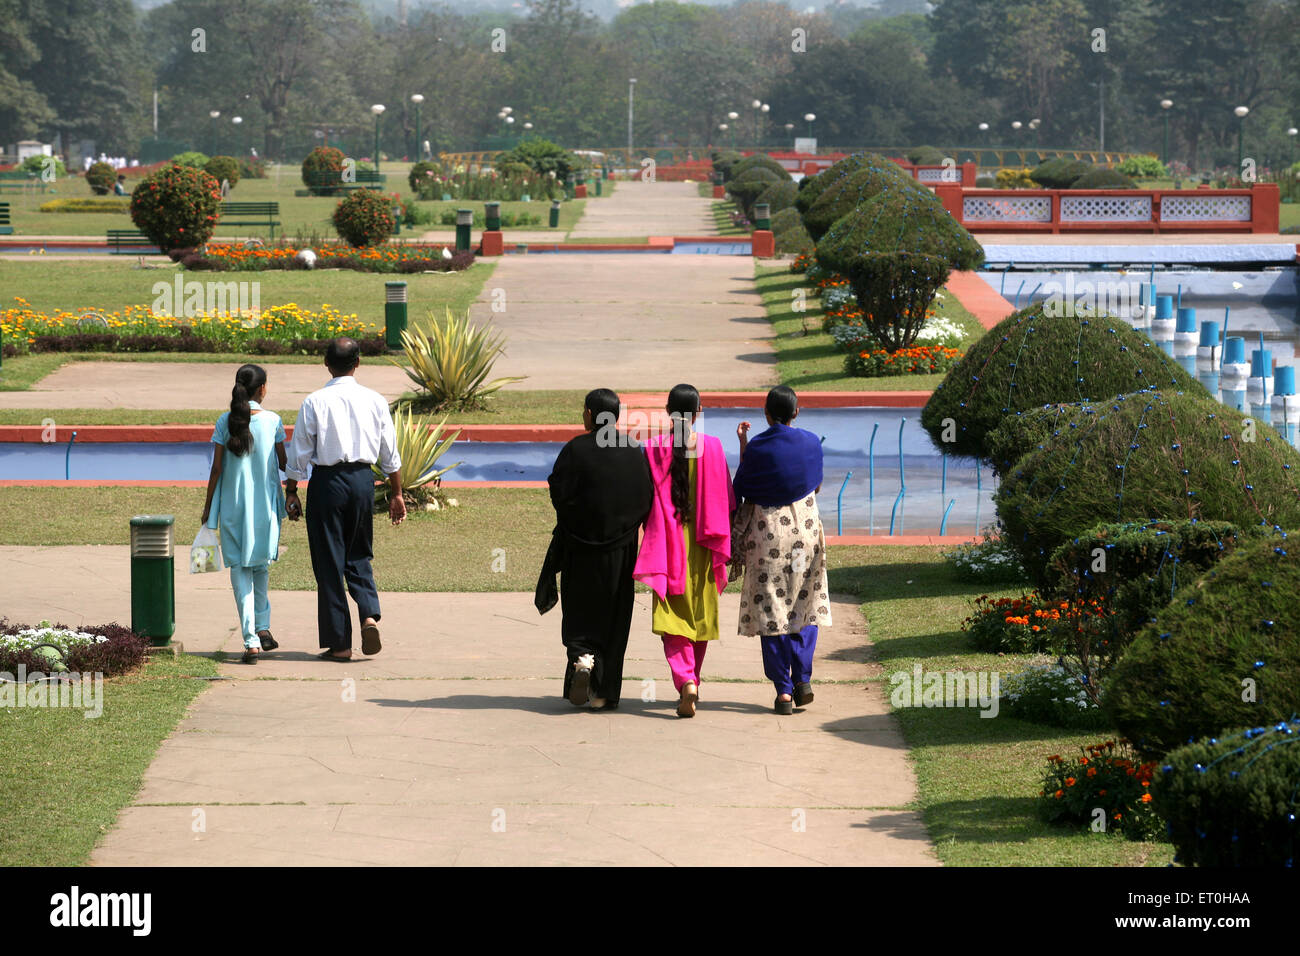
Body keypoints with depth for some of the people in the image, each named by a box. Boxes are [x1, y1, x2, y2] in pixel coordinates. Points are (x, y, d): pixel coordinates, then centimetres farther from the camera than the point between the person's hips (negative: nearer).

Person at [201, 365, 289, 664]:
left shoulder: (225, 422, -4)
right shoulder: (272, 421, -6)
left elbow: (216, 468, -4)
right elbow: (283, 463, 3)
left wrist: (208, 505, 5)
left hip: (233, 504, 0)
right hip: (265, 503, 0)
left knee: (240, 569, 2)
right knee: (261, 565, 22)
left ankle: (251, 640, -6)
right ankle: (263, 626, 20)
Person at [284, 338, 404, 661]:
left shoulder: (315, 402, -6)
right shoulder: (375, 401, 2)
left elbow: (299, 453, -3)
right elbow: (390, 454, 7)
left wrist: (291, 492, 8)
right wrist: (396, 493, 16)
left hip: (327, 481, -3)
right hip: (363, 479, 3)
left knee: (328, 562, 4)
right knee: (358, 556, 19)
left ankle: (339, 643, 6)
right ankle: (369, 616, -6)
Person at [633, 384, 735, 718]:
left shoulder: (655, 448, -9)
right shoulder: (713, 447, -5)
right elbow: (726, 501, -1)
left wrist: (654, 538, 11)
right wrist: (723, 546, 8)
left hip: (669, 544, -2)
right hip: (703, 548, 2)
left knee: (673, 618, -1)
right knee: (700, 613, 17)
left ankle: (685, 681, -22)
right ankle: (692, 682, 29)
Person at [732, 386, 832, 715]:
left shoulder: (756, 447, -12)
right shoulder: (811, 442, -3)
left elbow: (741, 490, -2)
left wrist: (742, 444, 6)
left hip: (767, 533, -2)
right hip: (806, 531, 2)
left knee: (771, 611, 4)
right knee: (805, 607, 15)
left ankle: (783, 691, 1)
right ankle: (802, 680, 5)